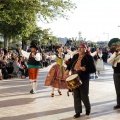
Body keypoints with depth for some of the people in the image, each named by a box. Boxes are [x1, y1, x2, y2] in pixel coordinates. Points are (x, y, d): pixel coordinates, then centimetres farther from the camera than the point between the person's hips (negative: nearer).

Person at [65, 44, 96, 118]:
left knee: (84, 96, 3)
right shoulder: (75, 56, 10)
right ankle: (78, 112, 14)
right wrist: (67, 70, 4)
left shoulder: (89, 57, -8)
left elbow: (93, 69, -12)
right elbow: (70, 64, 24)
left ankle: (88, 108, 30)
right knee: (76, 96, 6)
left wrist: (85, 69, -27)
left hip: (84, 79, -5)